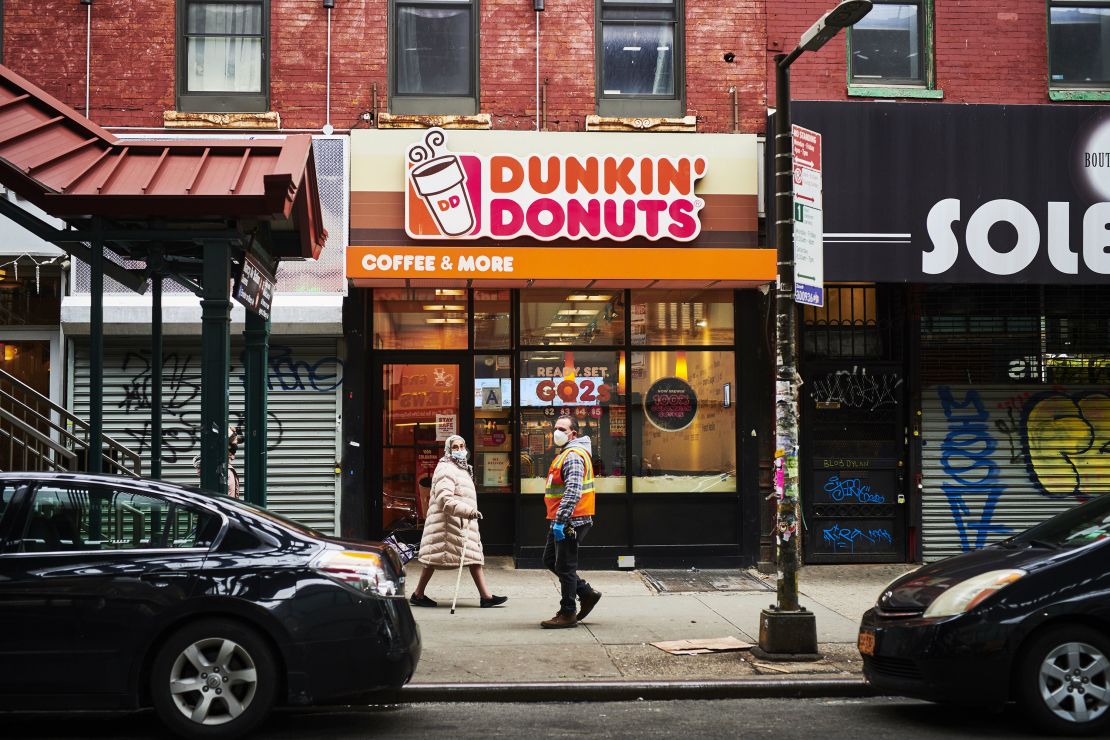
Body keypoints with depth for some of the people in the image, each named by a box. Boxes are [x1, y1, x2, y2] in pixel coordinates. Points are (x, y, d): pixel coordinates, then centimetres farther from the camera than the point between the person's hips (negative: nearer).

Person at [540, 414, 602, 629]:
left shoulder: (573, 456, -16)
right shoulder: (564, 454, 19)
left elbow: (573, 492, -27)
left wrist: (560, 521, -29)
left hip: (571, 522, -11)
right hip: (561, 521, 11)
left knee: (565, 567, -3)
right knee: (550, 560, 16)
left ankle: (567, 614, 6)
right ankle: (587, 593, 21)